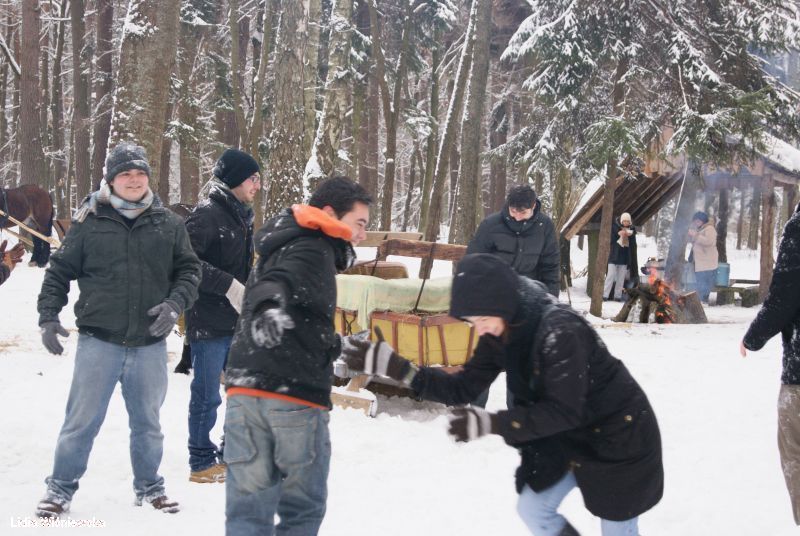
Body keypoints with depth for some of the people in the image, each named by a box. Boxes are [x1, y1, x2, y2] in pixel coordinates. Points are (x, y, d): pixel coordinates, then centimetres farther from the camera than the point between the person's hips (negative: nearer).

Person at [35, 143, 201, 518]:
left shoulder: (168, 224, 4)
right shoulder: (89, 223, -1)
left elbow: (188, 270, 10)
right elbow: (59, 272, 5)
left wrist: (175, 304, -7)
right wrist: (48, 316, -3)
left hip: (150, 343, 2)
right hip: (98, 341, -2)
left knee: (147, 421, 15)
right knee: (82, 420, 3)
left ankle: (148, 486, 31)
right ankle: (61, 488, 18)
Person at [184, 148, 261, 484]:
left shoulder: (242, 217, 14)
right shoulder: (207, 214, -14)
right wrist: (229, 286, -23)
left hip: (238, 321, 9)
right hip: (208, 322, -9)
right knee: (207, 395, 0)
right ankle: (202, 463, 13)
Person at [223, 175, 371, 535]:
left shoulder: (288, 244, 25)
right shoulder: (313, 249, -4)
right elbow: (278, 282, -26)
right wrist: (270, 307, -44)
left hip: (247, 389, 8)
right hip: (293, 396, -8)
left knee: (248, 507, 5)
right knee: (303, 507, 6)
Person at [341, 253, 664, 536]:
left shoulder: (561, 330, -33)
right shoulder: (499, 336, -9)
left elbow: (565, 411, -35)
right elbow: (463, 389, -8)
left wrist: (492, 424, -43)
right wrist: (399, 369, -19)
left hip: (618, 434, -8)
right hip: (566, 437, 8)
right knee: (532, 510, 13)